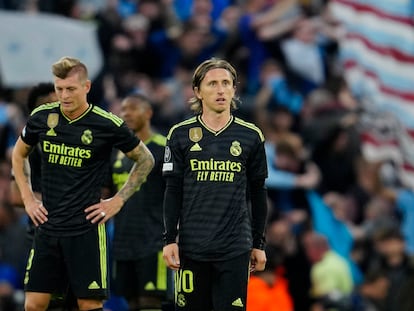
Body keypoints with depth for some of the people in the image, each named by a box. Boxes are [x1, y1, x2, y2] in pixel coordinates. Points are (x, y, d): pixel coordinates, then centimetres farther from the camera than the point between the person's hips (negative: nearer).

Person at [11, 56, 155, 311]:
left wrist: (118, 201, -1)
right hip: (47, 226, 4)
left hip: (86, 230, -4)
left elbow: (145, 160, 5)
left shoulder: (108, 125, -9)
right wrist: (28, 198, 12)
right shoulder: (42, 117, 2)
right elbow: (19, 155, 21)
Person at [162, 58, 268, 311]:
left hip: (235, 249, 0)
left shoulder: (251, 136, 5)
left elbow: (257, 193, 10)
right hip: (191, 247, 0)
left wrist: (259, 244, 9)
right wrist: (169, 240, -2)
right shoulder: (181, 134, 4)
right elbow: (173, 192, 5)